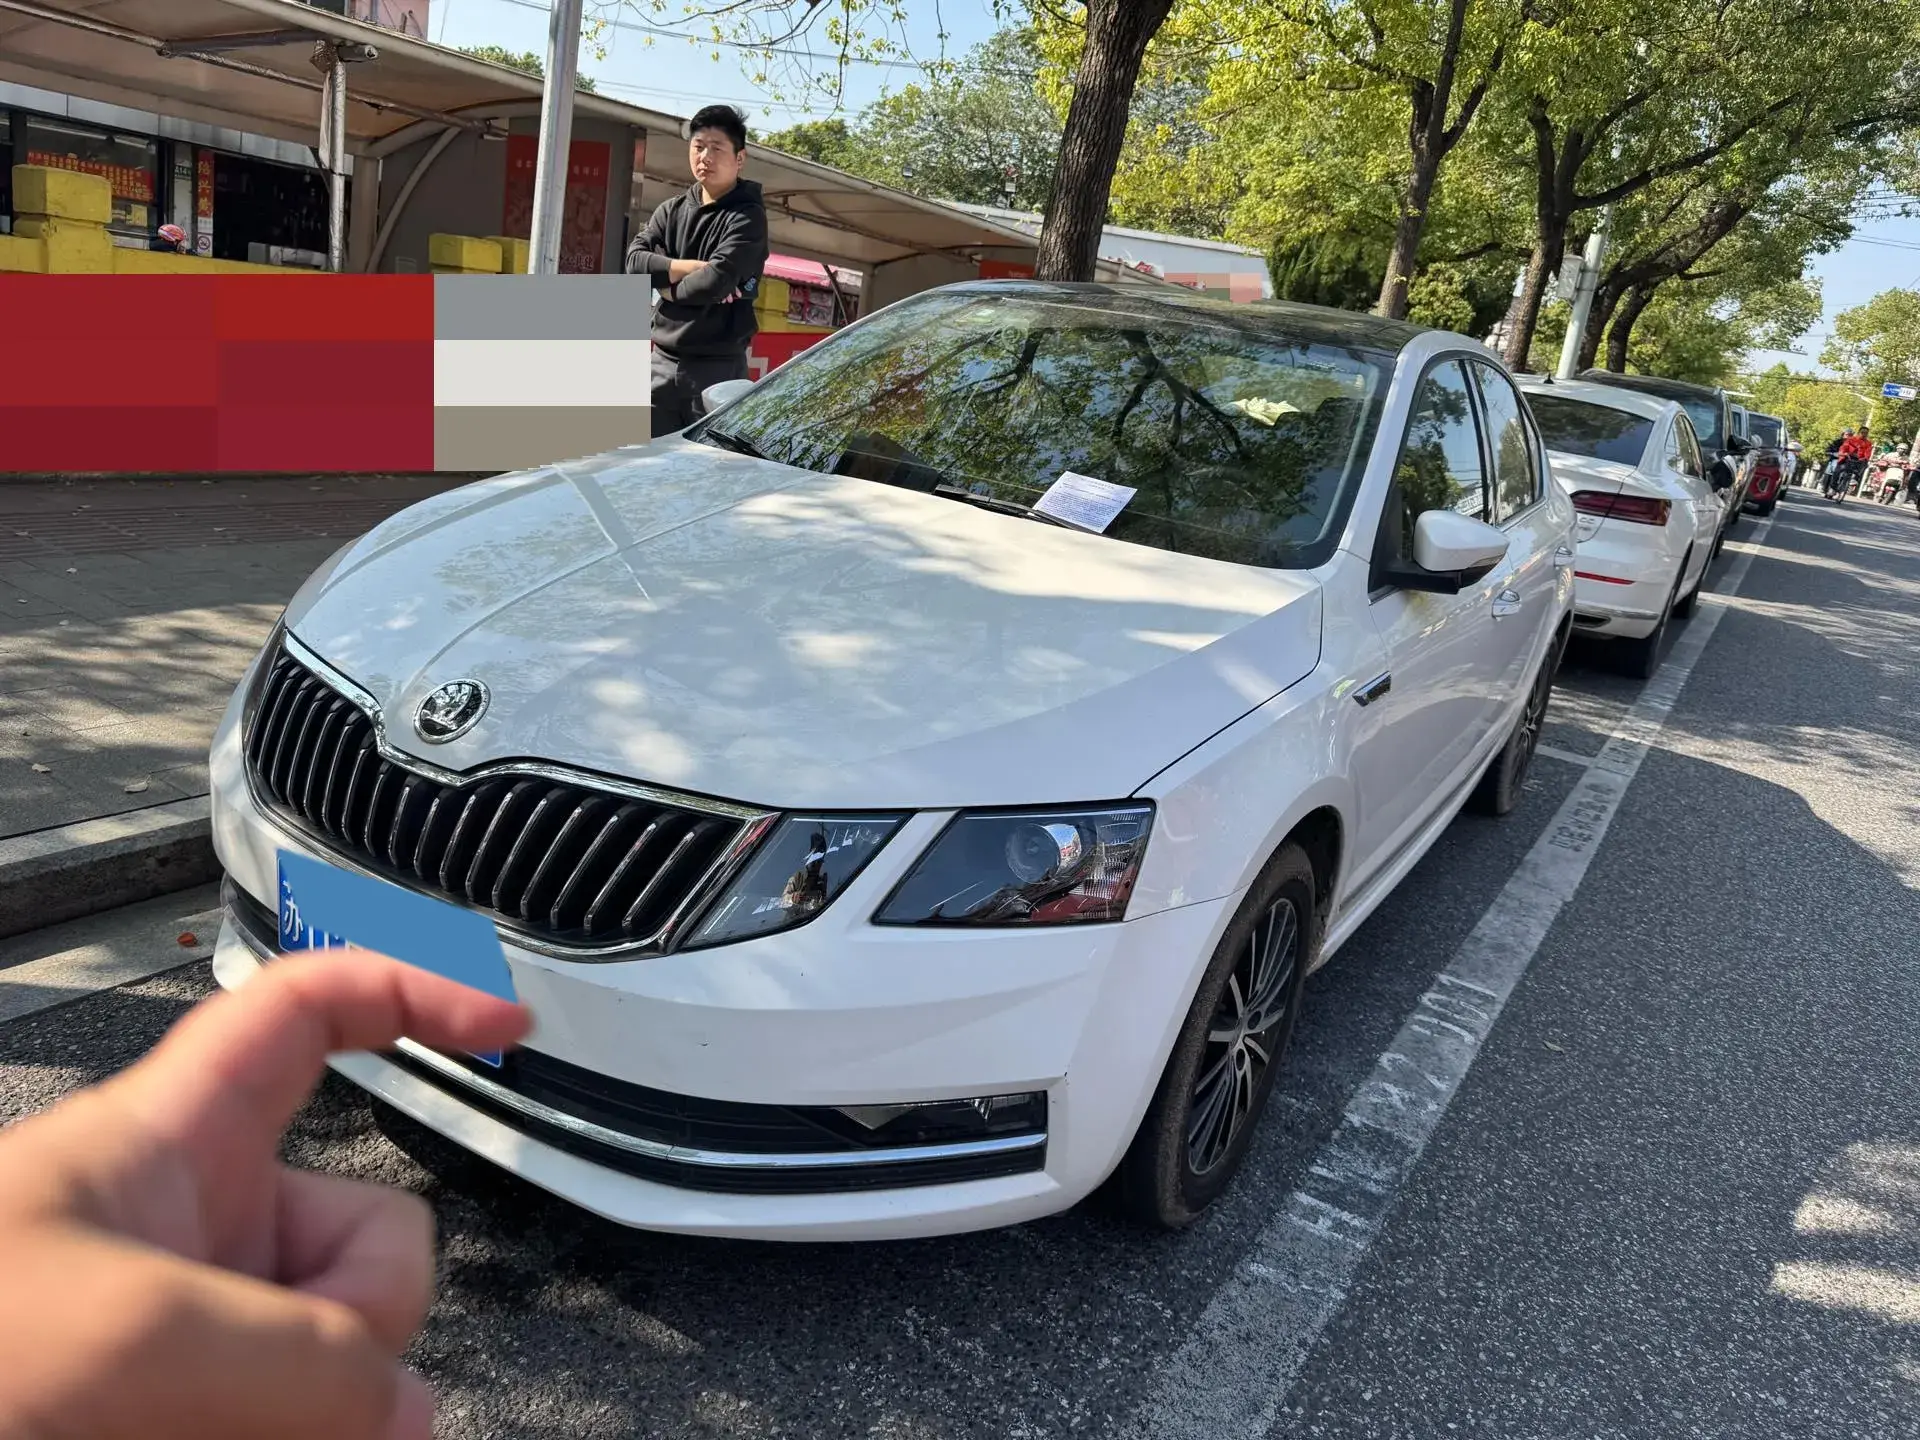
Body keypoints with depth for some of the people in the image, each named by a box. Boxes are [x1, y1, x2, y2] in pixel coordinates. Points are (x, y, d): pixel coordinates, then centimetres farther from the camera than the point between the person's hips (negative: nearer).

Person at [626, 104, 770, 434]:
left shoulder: (747, 217, -4)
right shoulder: (671, 210, 14)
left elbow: (718, 280, -18)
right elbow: (634, 261, 0)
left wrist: (669, 287, -2)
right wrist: (692, 267, -12)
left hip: (718, 367, -5)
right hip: (663, 360, 5)